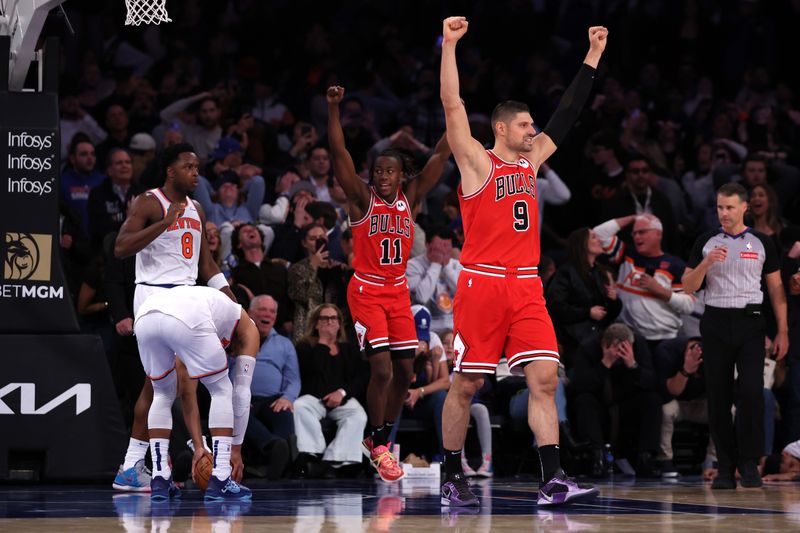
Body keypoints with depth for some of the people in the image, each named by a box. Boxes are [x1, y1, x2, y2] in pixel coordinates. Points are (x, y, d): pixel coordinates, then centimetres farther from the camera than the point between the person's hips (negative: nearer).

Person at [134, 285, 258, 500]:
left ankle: (160, 479, 20)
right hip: (187, 319, -5)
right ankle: (219, 480, 11)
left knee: (163, 394, 29)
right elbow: (242, 392, 27)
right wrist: (236, 448, 33)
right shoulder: (247, 327, 32)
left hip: (144, 316, 5)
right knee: (222, 391, 18)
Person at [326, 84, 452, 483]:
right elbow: (339, 153, -17)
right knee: (382, 369, -14)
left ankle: (379, 439, 23)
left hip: (398, 292, 5)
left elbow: (440, 156, 1)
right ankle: (379, 446, 1)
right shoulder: (362, 198, -6)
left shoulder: (410, 199, 4)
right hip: (366, 291, -5)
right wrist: (334, 108, -27)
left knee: (405, 372, 5)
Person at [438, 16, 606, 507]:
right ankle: (453, 479, 12)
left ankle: (553, 480, -10)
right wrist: (450, 46, -18)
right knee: (466, 384, 1)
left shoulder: (532, 161, 15)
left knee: (544, 377, -6)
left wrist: (593, 57, 19)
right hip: (482, 285, -5)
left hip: (526, 288, 5)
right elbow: (453, 106, -11)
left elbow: (568, 113, 20)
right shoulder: (477, 162, -1)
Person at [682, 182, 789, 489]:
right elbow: (688, 287, 5)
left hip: (749, 321, -1)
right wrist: (706, 263, -13)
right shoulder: (706, 243, 8)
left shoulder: (761, 243, 6)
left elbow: (776, 289, 9)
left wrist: (782, 331, 2)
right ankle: (726, 467, 7)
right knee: (718, 397, 0)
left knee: (751, 392, -13)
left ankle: (749, 464, -5)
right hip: (715, 322, 1)